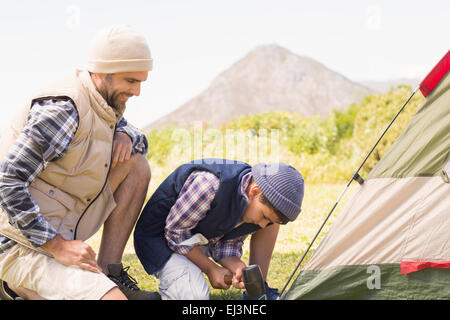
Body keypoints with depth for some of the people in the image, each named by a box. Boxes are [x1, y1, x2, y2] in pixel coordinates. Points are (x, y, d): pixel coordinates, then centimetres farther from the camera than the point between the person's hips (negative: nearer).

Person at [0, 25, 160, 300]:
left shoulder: (103, 102, 7)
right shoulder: (63, 109, -21)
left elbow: (141, 140, 25)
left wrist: (126, 136, -1)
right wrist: (58, 246, -24)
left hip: (58, 230, 9)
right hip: (24, 244, -9)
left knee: (136, 164, 7)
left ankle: (109, 274, 4)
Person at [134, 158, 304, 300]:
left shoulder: (263, 204, -14)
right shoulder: (209, 184, -39)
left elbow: (228, 243, -3)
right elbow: (175, 231, -27)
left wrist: (238, 268, -26)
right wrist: (211, 269, -21)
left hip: (206, 237, 7)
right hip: (160, 235, -7)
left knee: (274, 213, -2)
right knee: (194, 296, -32)